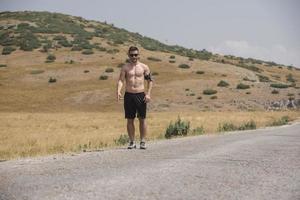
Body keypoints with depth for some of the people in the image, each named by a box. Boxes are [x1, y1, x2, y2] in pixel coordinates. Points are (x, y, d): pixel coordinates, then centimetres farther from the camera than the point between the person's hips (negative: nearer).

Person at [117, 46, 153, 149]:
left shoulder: (144, 67, 4)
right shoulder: (125, 67, 4)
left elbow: (150, 81, 6)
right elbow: (121, 80, -5)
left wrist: (148, 94, -5)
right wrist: (118, 91, -22)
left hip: (141, 95, -1)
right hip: (129, 95, 1)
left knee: (142, 119, 2)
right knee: (130, 120, 4)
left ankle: (143, 141, 9)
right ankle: (132, 142, 13)